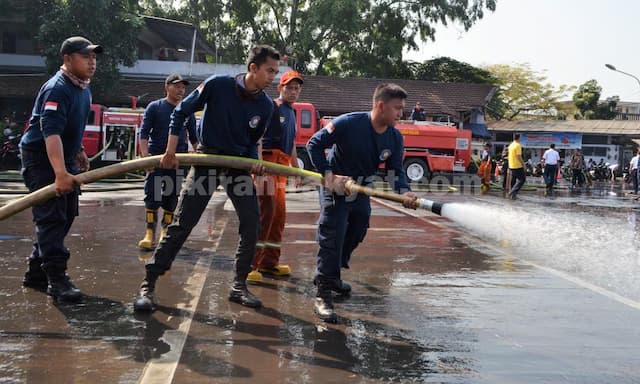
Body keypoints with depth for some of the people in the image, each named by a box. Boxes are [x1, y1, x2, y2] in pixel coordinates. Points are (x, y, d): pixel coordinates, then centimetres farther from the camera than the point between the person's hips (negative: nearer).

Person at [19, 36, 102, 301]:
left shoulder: (84, 88, 7)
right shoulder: (57, 89, -22)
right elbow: (51, 131, -34)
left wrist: (78, 152, 24)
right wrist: (60, 173, -43)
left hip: (65, 158, 9)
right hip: (41, 159, -9)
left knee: (66, 217, 10)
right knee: (51, 218, -11)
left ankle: (36, 273, 21)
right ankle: (56, 279, -8)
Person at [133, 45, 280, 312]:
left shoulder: (266, 106, -4)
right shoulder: (217, 85, -16)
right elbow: (181, 112, -7)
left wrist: (255, 161, -11)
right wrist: (170, 151, -12)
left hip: (238, 163, 4)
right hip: (206, 159, -4)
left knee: (251, 224, -3)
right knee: (181, 225, -8)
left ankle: (239, 286, 12)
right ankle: (148, 285, 1)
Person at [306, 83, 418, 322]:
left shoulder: (395, 138, -8)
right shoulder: (349, 123, -26)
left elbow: (396, 170, -5)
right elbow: (315, 144, -21)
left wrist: (404, 192, -25)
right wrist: (328, 175, -29)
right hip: (335, 186, -7)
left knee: (356, 233, 18)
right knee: (332, 237, -14)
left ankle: (330, 276, 40)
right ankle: (323, 294, -12)